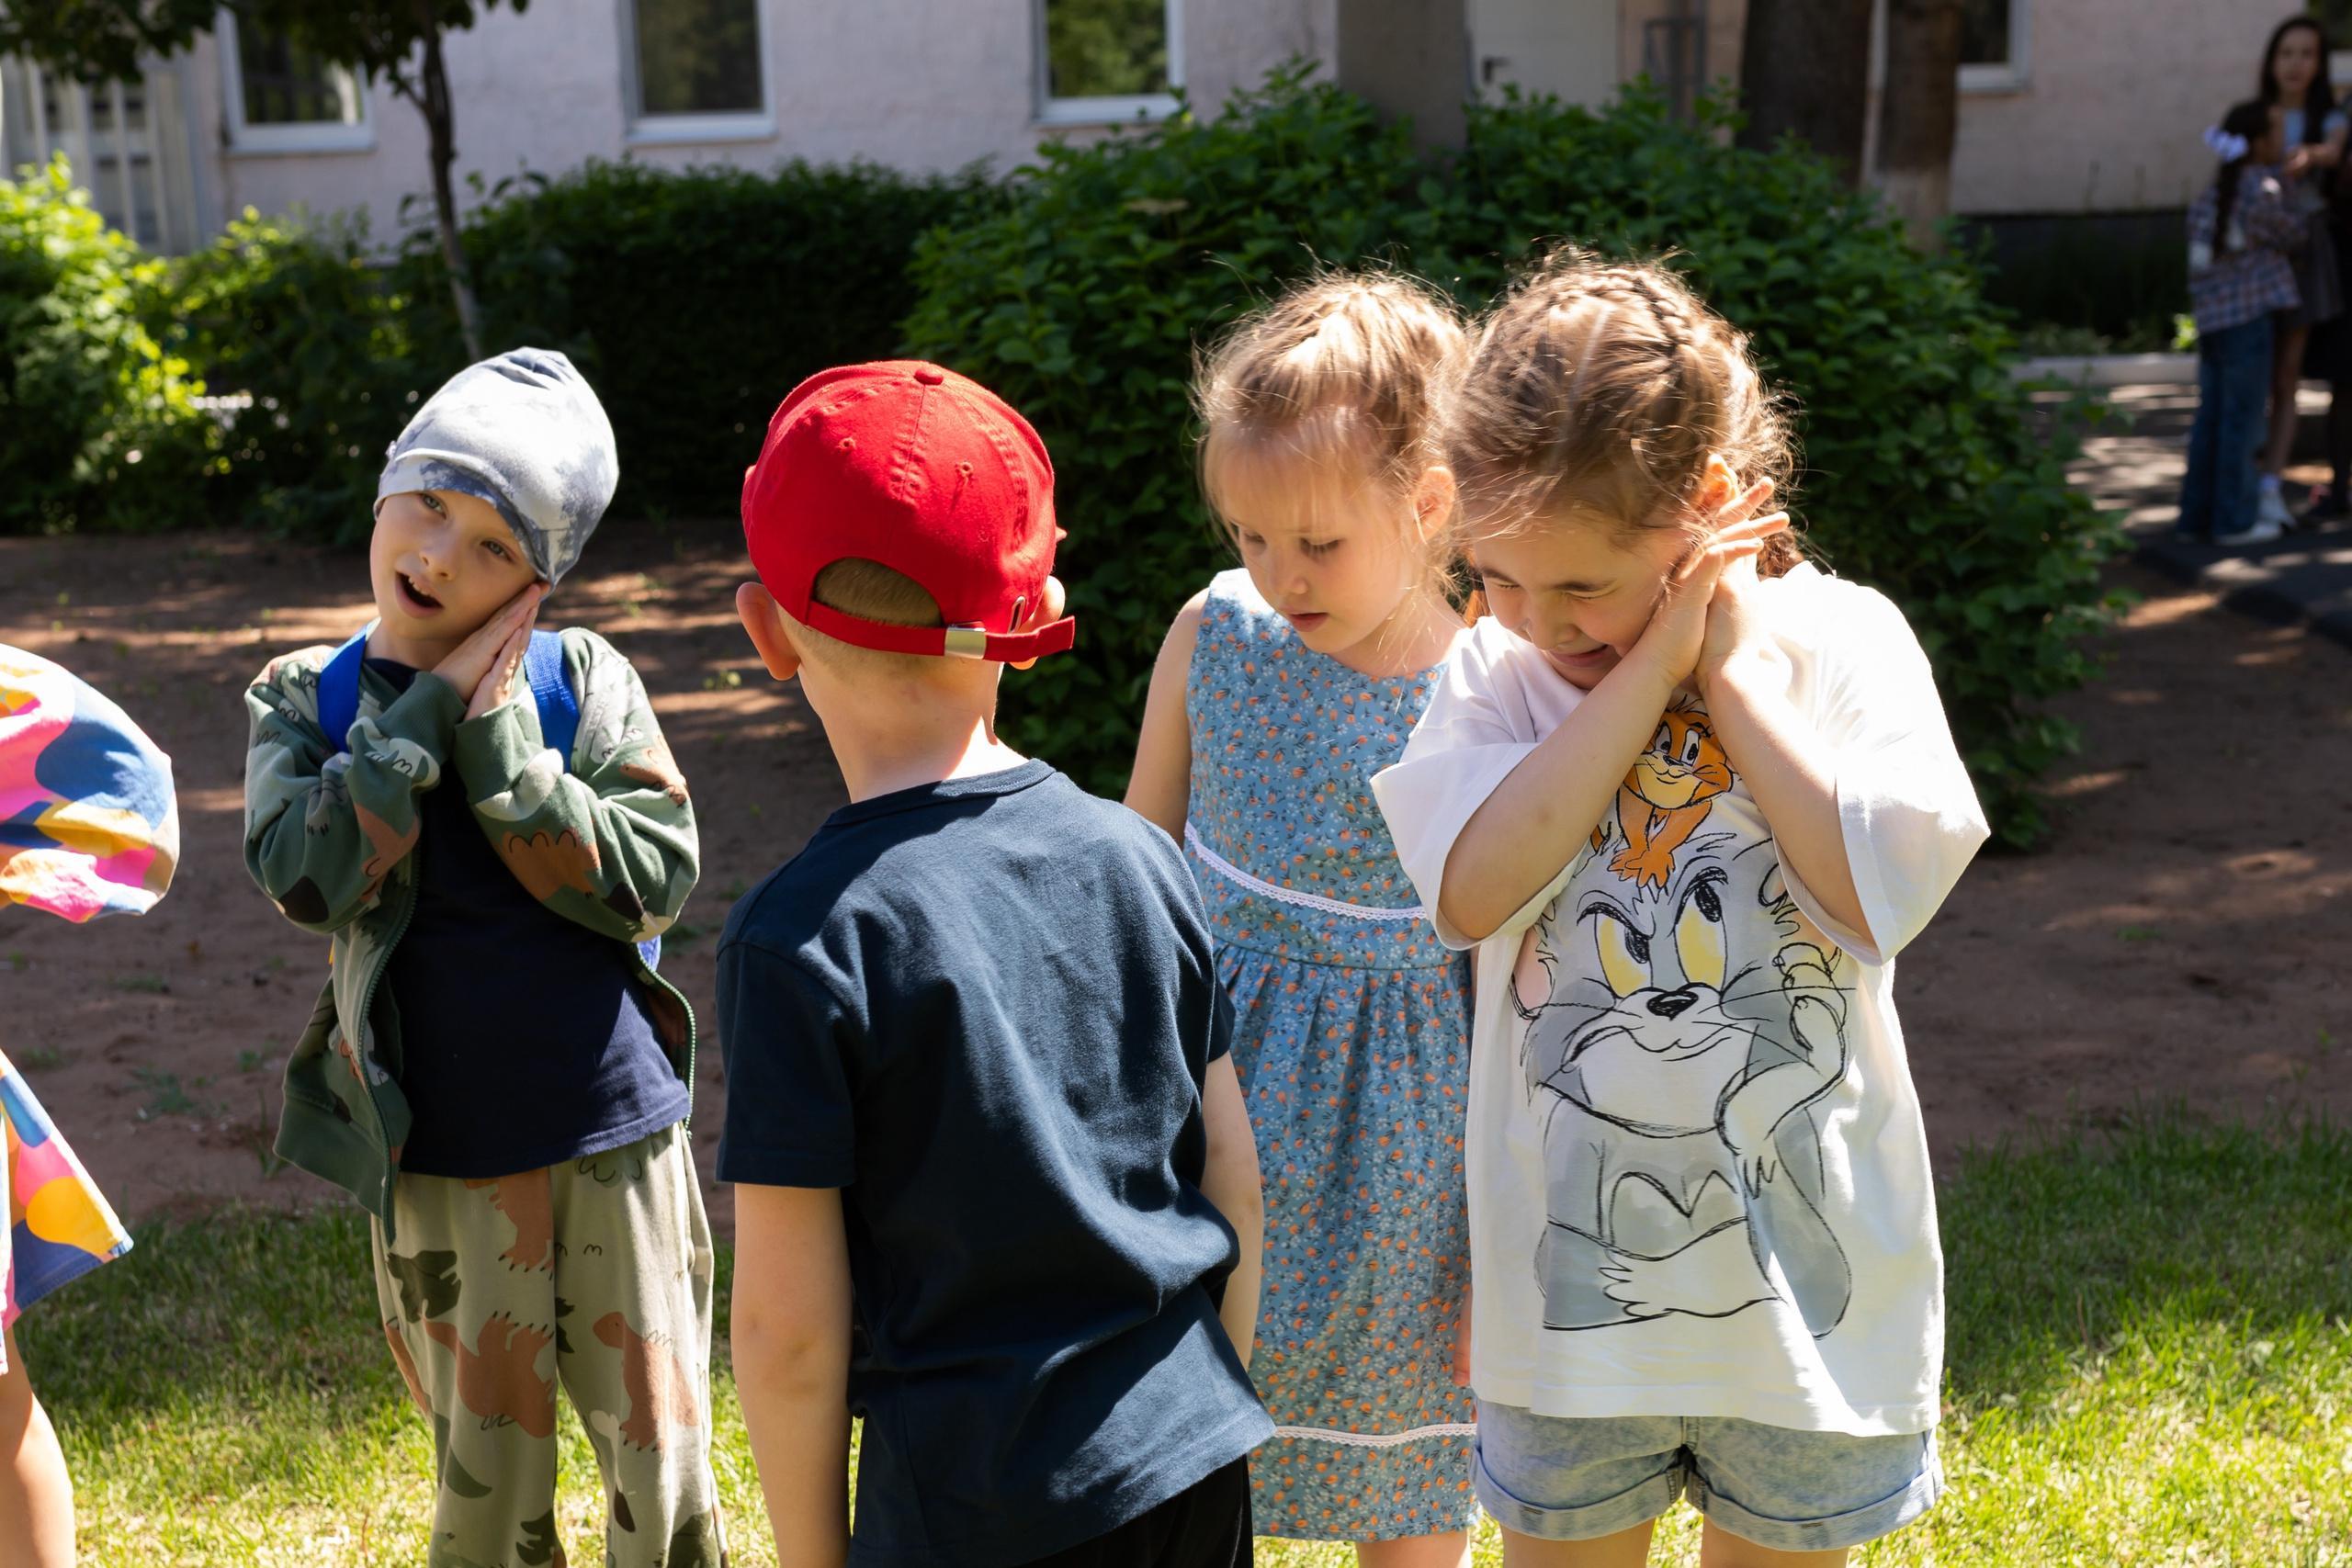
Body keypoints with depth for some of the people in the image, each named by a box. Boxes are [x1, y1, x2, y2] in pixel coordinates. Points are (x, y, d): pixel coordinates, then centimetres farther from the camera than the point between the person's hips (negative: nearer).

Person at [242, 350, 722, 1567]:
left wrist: (498, 738, -16)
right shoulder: (305, 699, 0)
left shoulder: (580, 679, -3)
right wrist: (427, 708, -15)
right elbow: (306, 878, -17)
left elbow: (655, 880, -13)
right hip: (442, 1158, 1)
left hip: (617, 1135, 0)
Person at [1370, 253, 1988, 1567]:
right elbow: (1473, 890, -24)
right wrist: (1652, 665, -21)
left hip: (1807, 1269, 0)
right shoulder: (1502, 669, -7)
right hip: (1572, 1277, 1)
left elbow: (1879, 890, -21)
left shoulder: (1841, 641, -8)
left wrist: (1730, 669, -17)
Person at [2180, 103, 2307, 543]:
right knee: (2242, 418, 0)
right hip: (2247, 315, -8)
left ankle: (2197, 515, 17)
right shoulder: (2263, 190, -11)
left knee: (2212, 416, 13)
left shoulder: (2213, 193, 11)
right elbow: (2290, 234, 2)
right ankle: (2234, 519, 6)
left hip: (2212, 317, 8)